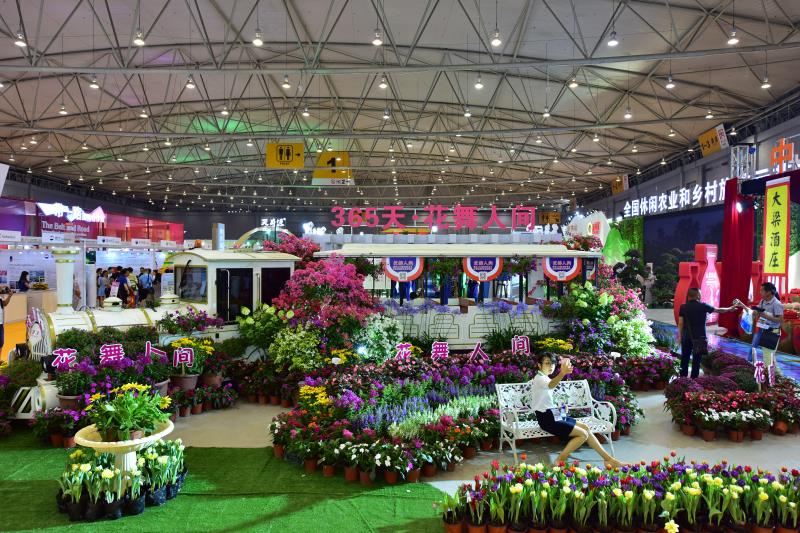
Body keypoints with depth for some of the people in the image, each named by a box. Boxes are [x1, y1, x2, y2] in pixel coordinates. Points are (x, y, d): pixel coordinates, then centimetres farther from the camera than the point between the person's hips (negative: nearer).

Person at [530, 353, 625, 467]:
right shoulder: (539, 378, -18)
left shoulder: (544, 378, 15)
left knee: (585, 427, 7)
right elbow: (551, 385, -42)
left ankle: (608, 458, 12)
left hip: (553, 414, 10)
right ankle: (560, 460, -6)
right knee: (583, 434, -11)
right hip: (547, 419, -10)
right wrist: (562, 373, -61)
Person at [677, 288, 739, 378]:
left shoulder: (683, 307, -3)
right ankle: (694, 378, 5)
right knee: (696, 359, 4)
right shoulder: (703, 306, -6)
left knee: (685, 358, 10)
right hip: (699, 337, -2)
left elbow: (680, 323, -4)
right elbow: (718, 310, 7)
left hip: (686, 337, 2)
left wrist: (679, 336, 4)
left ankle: (683, 377, 14)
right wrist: (729, 309, 24)